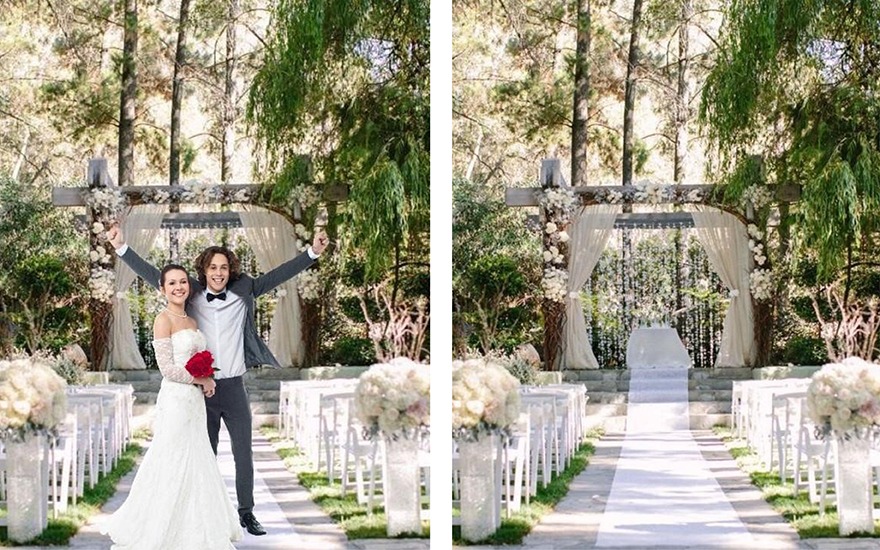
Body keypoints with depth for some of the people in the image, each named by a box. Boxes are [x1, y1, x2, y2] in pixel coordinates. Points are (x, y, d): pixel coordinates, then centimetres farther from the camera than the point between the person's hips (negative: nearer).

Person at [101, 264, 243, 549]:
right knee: (173, 464, -3)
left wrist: (206, 379, -1)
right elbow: (167, 368, -15)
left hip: (195, 400, 8)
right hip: (175, 400, -8)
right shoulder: (164, 320, -10)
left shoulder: (192, 321, 14)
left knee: (195, 464, 11)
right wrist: (202, 380, -8)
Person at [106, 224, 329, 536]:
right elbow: (153, 275, 0)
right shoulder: (192, 296, -1)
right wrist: (122, 248, -4)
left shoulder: (242, 293, 0)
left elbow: (276, 276, -2)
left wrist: (313, 252, -8)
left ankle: (246, 513, 15)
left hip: (234, 387, 0)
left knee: (244, 453, 5)